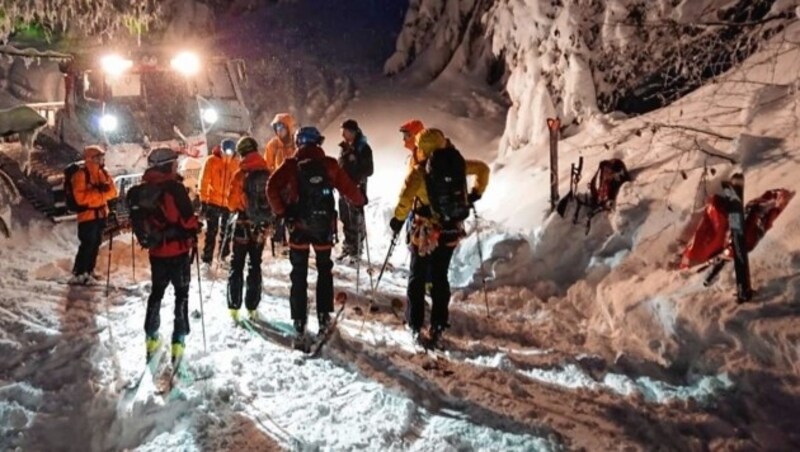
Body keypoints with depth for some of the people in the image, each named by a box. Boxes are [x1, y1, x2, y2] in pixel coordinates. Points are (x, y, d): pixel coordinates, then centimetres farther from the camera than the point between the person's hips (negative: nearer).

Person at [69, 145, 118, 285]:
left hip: (101, 213, 8)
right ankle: (78, 274, -4)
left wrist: (105, 188, -14)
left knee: (96, 244, 14)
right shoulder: (81, 174, -14)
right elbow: (81, 197, -21)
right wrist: (99, 192, -22)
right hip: (88, 214, -8)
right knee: (87, 244, -10)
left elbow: (112, 191, 7)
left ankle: (88, 271, 25)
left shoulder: (102, 172, 9)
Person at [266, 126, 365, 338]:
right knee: (324, 270, 18)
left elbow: (272, 188, -13)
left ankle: (299, 320, 8)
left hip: (298, 224, -1)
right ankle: (324, 316, 15)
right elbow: (348, 188, 1)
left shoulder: (291, 165, -4)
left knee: (299, 273, 9)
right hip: (324, 225, 1)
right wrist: (360, 201, 19)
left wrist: (280, 211, -2)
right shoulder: (330, 164, -2)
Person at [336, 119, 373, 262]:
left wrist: (357, 179, -21)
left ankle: (356, 249, 7)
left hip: (356, 188, -7)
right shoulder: (344, 147, 10)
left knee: (356, 220, -3)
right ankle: (348, 247, 26)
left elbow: (369, 170, -12)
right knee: (345, 219, 14)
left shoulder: (363, 148, -10)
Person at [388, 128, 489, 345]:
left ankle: (415, 325, 14)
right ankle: (438, 325, 15)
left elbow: (405, 199, -28)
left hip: (425, 233, -4)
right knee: (440, 277, 15)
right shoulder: (457, 164, -2)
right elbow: (483, 168, 13)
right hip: (450, 231, 4)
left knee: (418, 277, 11)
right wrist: (476, 193, 23)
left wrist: (398, 219, -13)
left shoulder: (420, 172, -16)